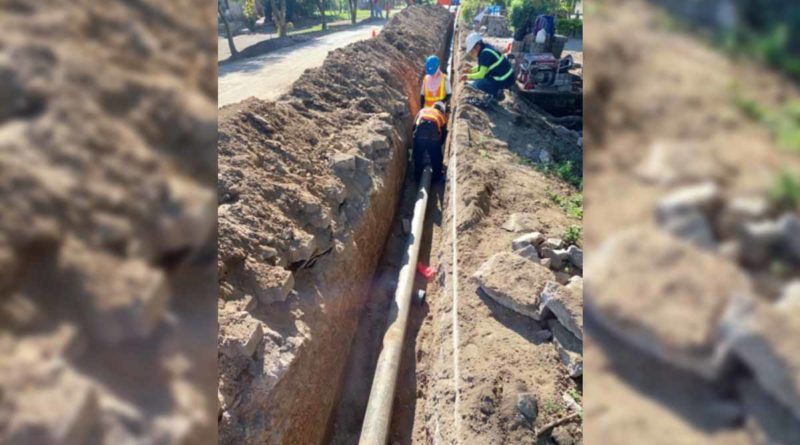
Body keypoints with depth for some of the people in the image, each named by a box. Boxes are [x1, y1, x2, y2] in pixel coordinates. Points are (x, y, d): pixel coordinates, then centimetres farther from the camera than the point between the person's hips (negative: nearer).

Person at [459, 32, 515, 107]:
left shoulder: (485, 54, -20)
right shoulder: (486, 47, 8)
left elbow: (481, 74, -17)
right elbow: (482, 67, 21)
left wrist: (468, 76, -6)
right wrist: (471, 70, 11)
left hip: (504, 81, -10)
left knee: (477, 84, -19)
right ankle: (496, 90, 15)